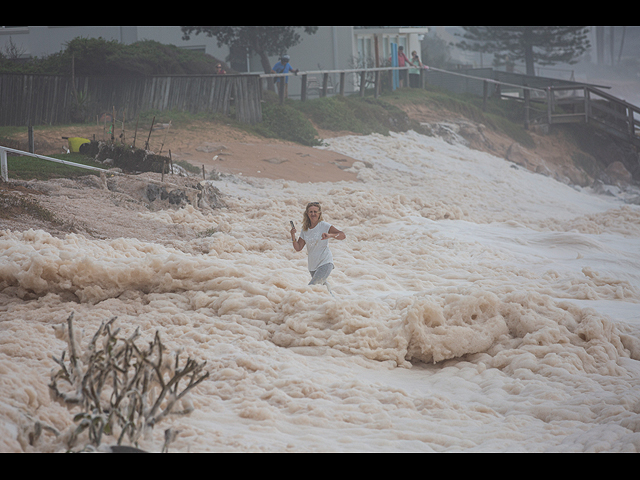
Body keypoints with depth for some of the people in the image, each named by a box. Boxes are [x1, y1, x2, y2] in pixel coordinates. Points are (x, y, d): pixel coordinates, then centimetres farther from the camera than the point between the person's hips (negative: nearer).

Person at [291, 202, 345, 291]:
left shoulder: (324, 226, -8)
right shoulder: (305, 230, 8)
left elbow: (343, 235, -17)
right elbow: (298, 248, 7)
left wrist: (330, 235, -35)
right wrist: (293, 236, -10)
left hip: (325, 263, -7)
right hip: (312, 266, 7)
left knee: (312, 286, -23)